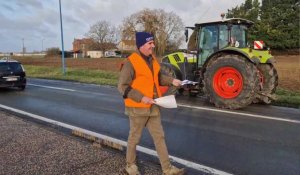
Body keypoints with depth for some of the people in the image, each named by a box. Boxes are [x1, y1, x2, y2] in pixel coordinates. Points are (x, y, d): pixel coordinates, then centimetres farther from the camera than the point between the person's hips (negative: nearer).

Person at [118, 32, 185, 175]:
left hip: (153, 107, 7)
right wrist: (141, 98, -23)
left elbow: (158, 77, 20)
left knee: (159, 137, 10)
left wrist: (171, 81, 3)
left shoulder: (152, 59, 7)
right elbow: (122, 86, -17)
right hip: (138, 107, -7)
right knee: (134, 137, 11)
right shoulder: (131, 62, -16)